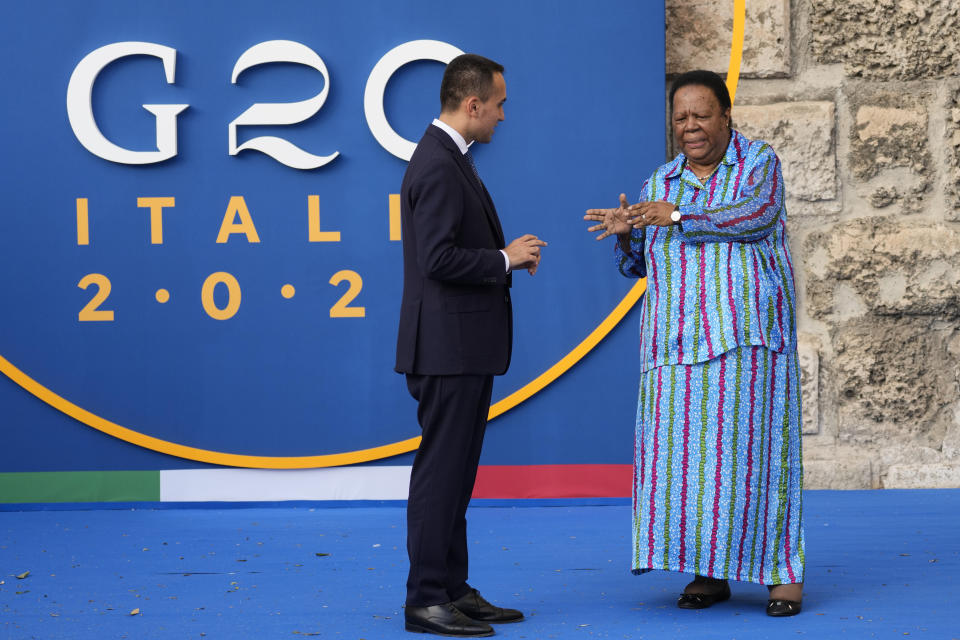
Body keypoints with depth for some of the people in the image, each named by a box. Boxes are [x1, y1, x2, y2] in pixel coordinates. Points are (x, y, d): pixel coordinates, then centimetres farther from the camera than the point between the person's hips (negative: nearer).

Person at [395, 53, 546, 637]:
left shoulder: (450, 159, 16)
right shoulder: (438, 166, -17)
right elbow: (439, 259, -24)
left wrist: (508, 255, 7)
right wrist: (506, 259, -13)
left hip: (465, 347, 11)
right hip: (449, 346, -11)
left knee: (454, 473, 14)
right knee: (440, 472, -6)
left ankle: (453, 589, 20)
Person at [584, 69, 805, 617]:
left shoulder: (760, 161, 2)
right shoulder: (661, 184, 14)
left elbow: (756, 217, -18)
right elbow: (635, 266, 15)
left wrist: (677, 218, -23)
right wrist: (624, 233, -7)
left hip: (748, 334, -4)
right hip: (682, 339, 4)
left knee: (755, 443, -7)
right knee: (687, 447, -1)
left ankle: (784, 571, 1)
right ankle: (710, 572, 8)